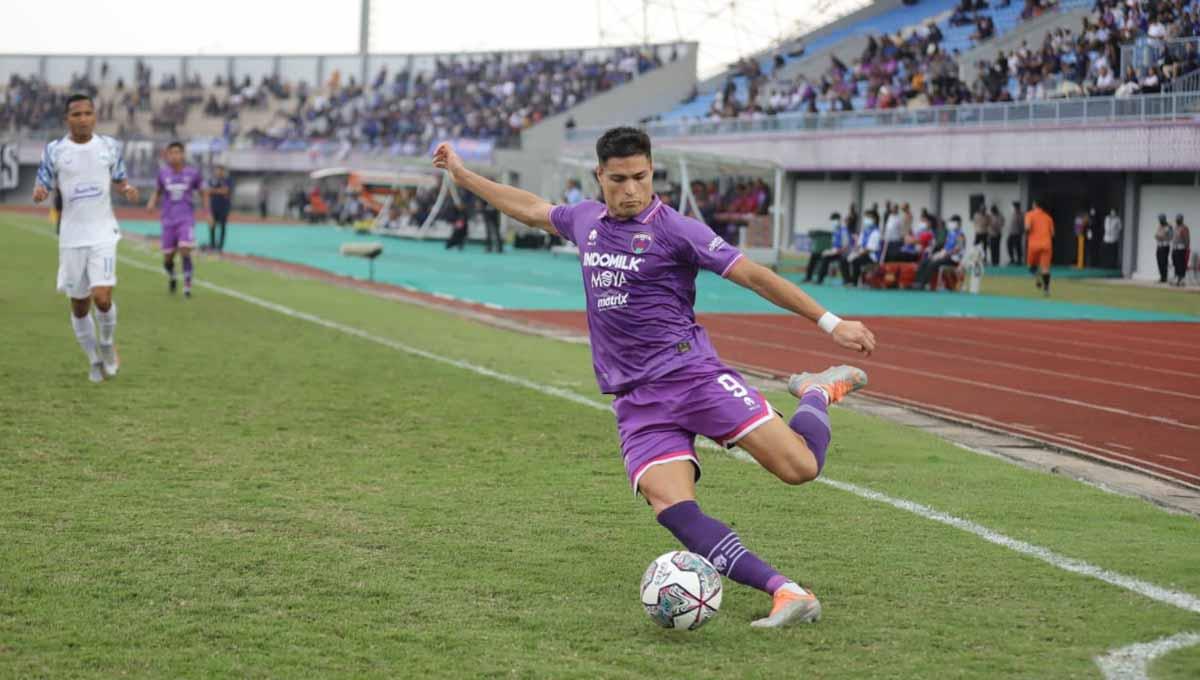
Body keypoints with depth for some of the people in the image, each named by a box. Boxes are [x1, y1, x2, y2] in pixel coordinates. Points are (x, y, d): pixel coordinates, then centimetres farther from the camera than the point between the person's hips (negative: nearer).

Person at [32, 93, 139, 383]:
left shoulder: (109, 146, 2)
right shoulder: (54, 150, -2)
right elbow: (42, 186, 2)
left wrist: (127, 189, -8)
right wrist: (39, 192, -22)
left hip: (103, 234, -1)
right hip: (71, 238, 1)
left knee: (102, 298, -17)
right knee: (79, 306, 8)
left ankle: (107, 343, 14)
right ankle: (95, 360, 30)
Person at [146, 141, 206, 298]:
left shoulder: (193, 172, -2)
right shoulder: (163, 172, 2)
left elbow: (203, 193, 10)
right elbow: (157, 191, 16)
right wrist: (152, 203, -4)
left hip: (186, 219, -2)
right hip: (168, 220, 2)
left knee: (184, 251, -20)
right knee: (168, 258, 5)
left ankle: (187, 285, -7)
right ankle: (171, 277, 37)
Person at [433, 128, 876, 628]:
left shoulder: (674, 229, -4)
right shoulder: (585, 220, 13)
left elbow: (755, 276, -5)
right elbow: (532, 210, 33)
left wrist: (830, 322, -8)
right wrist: (462, 175, 41)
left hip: (690, 373, -4)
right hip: (636, 401, 4)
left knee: (799, 466, -19)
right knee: (672, 508, -22)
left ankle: (818, 393, 16)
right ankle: (787, 594, -27)